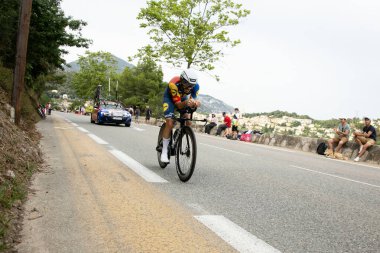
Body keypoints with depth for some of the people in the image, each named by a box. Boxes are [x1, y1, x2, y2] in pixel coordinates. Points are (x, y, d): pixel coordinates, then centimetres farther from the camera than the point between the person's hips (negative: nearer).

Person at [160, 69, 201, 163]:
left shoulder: (195, 86, -29)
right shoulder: (174, 84, -40)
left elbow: (193, 99, -26)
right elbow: (178, 105, -37)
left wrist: (195, 103, -51)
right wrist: (186, 103, -60)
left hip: (183, 98, 4)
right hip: (170, 98, -4)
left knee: (188, 121, -14)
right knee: (170, 123, -19)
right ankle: (164, 151, -11)